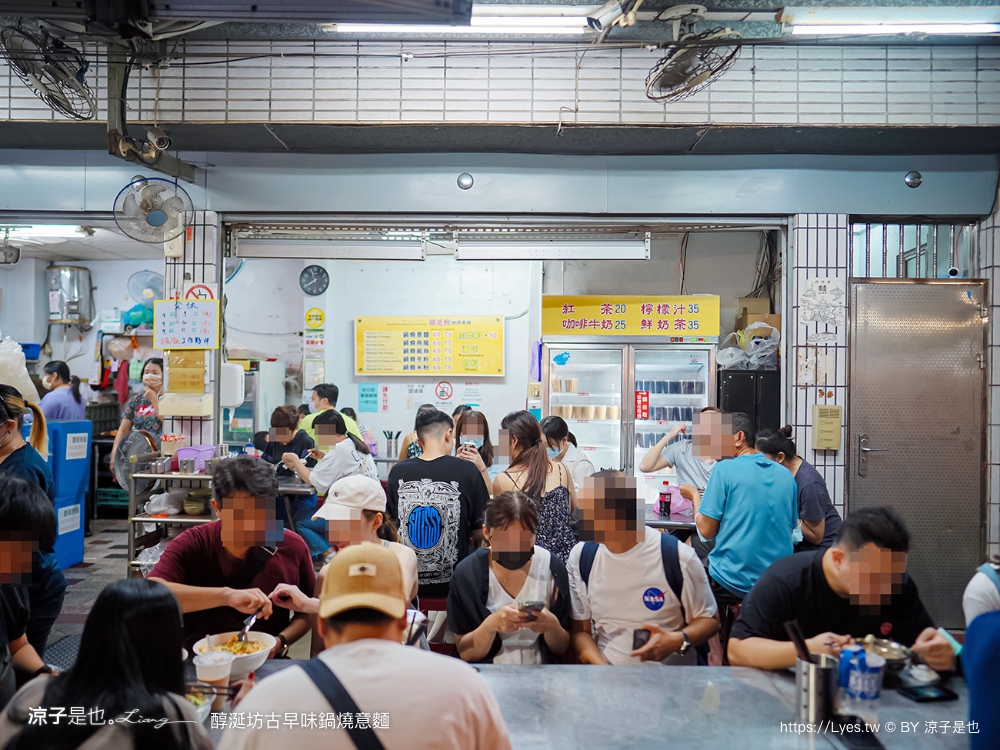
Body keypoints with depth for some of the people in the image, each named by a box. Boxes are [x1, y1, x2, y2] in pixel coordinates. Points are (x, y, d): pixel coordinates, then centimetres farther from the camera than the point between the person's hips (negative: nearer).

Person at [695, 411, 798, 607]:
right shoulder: (786, 475, 6)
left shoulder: (724, 469, -10)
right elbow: (790, 527, 17)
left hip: (734, 581, -6)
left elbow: (707, 531, -9)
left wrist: (695, 496, 7)